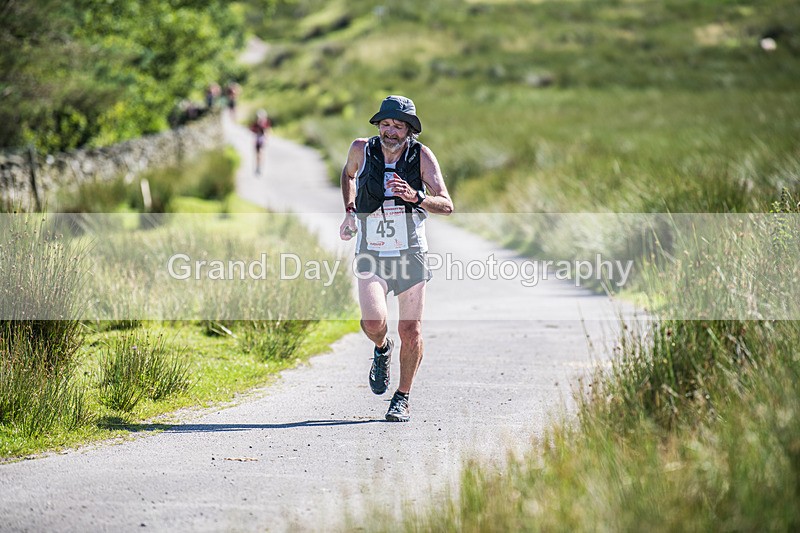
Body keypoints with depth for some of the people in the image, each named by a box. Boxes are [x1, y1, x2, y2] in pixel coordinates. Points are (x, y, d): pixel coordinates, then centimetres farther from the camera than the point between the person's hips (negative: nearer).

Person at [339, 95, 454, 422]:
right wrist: (349, 212, 11)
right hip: (371, 255, 0)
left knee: (410, 331, -1)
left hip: (410, 254, 0)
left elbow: (447, 205, -16)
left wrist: (414, 196, -33)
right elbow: (348, 173, 21)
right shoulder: (362, 149, -5)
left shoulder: (422, 156, -9)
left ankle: (402, 399, 19)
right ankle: (382, 348, 17)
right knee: (373, 321, -20)